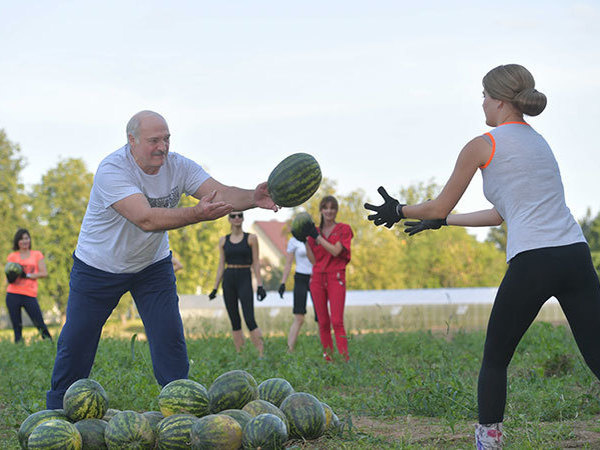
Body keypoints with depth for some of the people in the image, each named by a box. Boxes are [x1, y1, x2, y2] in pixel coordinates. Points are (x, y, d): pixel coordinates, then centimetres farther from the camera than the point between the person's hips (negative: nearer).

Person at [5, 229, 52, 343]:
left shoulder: (37, 255, 11)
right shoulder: (12, 257, 12)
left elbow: (44, 273, 2)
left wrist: (27, 275, -9)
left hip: (30, 295, -1)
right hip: (13, 295, 1)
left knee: (40, 324, -9)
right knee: (17, 327, 0)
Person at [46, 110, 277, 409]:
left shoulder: (177, 166, -14)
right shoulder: (112, 170, -30)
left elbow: (222, 193, -24)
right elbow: (146, 219, -41)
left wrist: (252, 198, -46)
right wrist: (197, 213, -53)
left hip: (152, 265, 3)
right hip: (98, 268, -3)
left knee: (169, 338, -8)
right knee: (76, 343, 3)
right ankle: (57, 413, 21)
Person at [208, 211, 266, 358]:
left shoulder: (251, 238, 2)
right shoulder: (223, 240, 10)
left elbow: (255, 263, 1)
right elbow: (221, 265, 13)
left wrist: (260, 285, -6)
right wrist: (215, 288, 10)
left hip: (245, 279, -3)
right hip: (228, 280, 3)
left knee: (250, 320, -14)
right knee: (235, 322, 4)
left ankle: (261, 354, -13)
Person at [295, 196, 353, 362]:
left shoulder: (343, 229, 4)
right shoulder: (314, 231, 12)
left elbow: (335, 251, -12)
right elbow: (313, 259, 5)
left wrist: (316, 236, -13)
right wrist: (305, 240, -4)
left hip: (336, 278, -4)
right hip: (317, 278, 4)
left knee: (337, 321, -13)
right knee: (323, 322, 3)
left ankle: (344, 359, -16)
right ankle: (328, 359, 8)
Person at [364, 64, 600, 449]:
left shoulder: (483, 146, 3)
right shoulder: (538, 141, 25)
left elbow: (439, 208, 10)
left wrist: (399, 211, 29)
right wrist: (440, 222, 39)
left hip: (532, 262, -6)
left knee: (495, 359, 13)